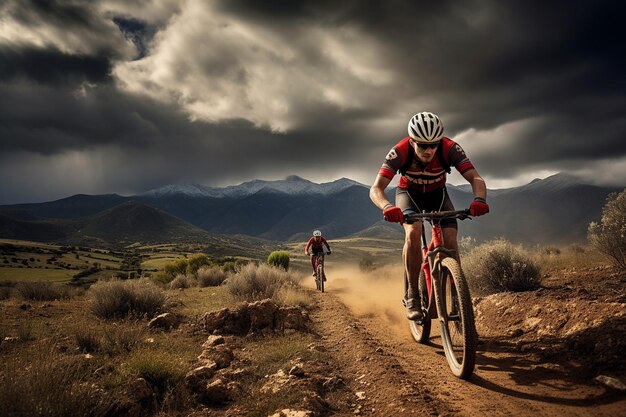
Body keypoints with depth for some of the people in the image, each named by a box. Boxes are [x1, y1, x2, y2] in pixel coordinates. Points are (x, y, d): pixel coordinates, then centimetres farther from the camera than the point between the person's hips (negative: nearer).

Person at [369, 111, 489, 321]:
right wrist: (387, 207, -58)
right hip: (409, 193, -1)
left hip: (437, 194, 2)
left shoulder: (450, 148, -30)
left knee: (450, 241, -19)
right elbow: (376, 189, -37)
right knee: (414, 232, -31)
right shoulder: (400, 152, -32)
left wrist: (479, 199, -56)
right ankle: (412, 296, -18)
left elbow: (476, 178, -34)